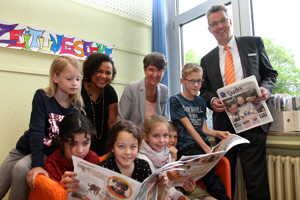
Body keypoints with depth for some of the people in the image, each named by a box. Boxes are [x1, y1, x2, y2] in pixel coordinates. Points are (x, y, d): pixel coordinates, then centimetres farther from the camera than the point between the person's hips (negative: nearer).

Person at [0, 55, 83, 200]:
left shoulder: (76, 105, -8)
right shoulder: (42, 96, -14)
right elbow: (36, 131, -21)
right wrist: (37, 164, -28)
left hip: (49, 153, 0)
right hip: (25, 148, 1)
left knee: (21, 169, -27)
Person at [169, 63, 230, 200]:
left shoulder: (201, 102, 17)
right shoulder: (175, 100, 0)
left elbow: (204, 128, 16)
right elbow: (189, 127, -7)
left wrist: (217, 133, -5)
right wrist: (206, 148, -13)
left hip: (203, 143, 5)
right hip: (186, 146, -5)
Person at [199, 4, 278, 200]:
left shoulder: (254, 43, 10)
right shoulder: (207, 59, 14)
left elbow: (270, 73, 12)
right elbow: (204, 89, 15)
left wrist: (266, 88, -10)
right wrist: (212, 100, -7)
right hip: (223, 122, 2)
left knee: (255, 175, -3)